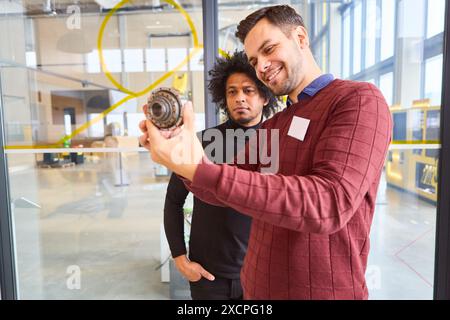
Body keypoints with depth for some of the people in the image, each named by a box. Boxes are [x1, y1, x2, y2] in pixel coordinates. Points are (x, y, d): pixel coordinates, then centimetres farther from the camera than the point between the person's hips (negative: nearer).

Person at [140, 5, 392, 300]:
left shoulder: (359, 99, -15)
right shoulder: (272, 126, 10)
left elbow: (328, 206, -29)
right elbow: (224, 192, 5)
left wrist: (199, 168, -34)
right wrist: (187, 163, -16)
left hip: (323, 291, -6)